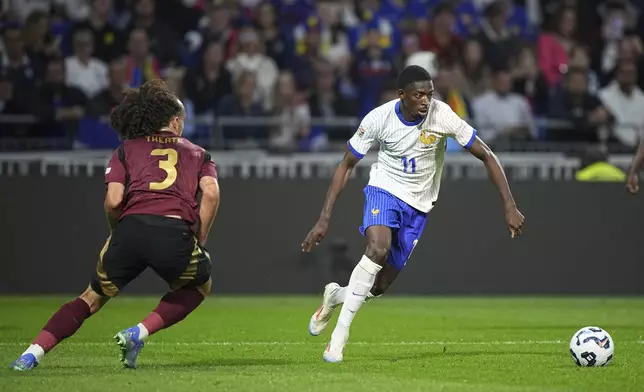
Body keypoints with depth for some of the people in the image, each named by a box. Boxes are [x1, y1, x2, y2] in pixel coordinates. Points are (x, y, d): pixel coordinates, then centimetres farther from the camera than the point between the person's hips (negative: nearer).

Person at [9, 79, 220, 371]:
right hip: (176, 232, -1)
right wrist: (199, 241, 13)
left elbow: (113, 200, 7)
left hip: (131, 227, 1)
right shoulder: (197, 153, 25)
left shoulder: (127, 149, 24)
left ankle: (34, 352, 4)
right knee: (200, 285, 29)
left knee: (93, 296, 20)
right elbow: (211, 194, 5)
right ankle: (139, 333, 10)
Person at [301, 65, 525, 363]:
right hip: (384, 191, -2)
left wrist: (510, 206, -18)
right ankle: (340, 334, -23)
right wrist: (324, 219, -12)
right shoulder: (379, 118, -19)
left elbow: (487, 156, -11)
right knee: (378, 249, -32)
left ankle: (335, 296, 33)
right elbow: (346, 165, -7)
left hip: (418, 205, 2)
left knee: (378, 287, -1)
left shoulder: (442, 116, -20)